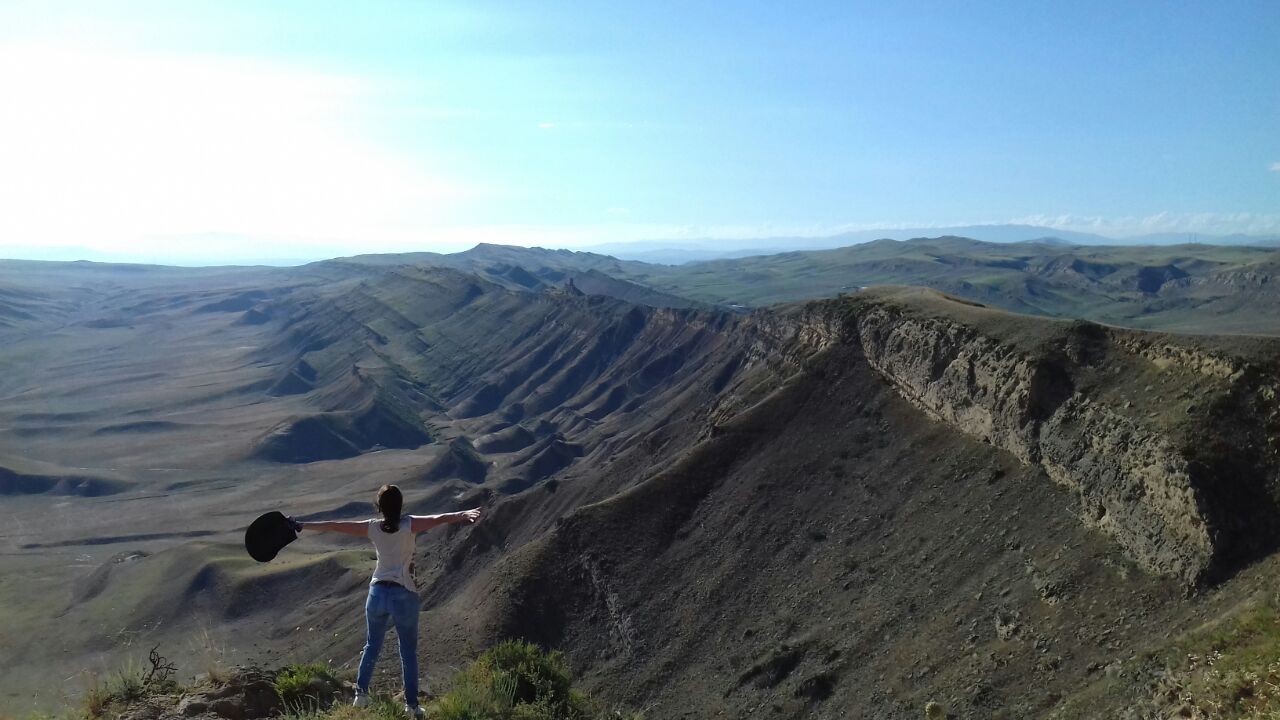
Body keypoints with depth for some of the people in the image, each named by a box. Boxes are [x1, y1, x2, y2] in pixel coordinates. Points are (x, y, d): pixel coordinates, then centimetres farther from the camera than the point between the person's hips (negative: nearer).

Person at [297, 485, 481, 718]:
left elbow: (333, 526, 3)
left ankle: (361, 693, 27)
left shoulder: (372, 527, -2)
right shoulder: (409, 524, -12)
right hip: (404, 595, -3)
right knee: (408, 652, 9)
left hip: (378, 592, 3)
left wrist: (301, 525, 13)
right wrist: (462, 515, -43)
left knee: (372, 645, 24)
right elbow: (438, 519, -29)